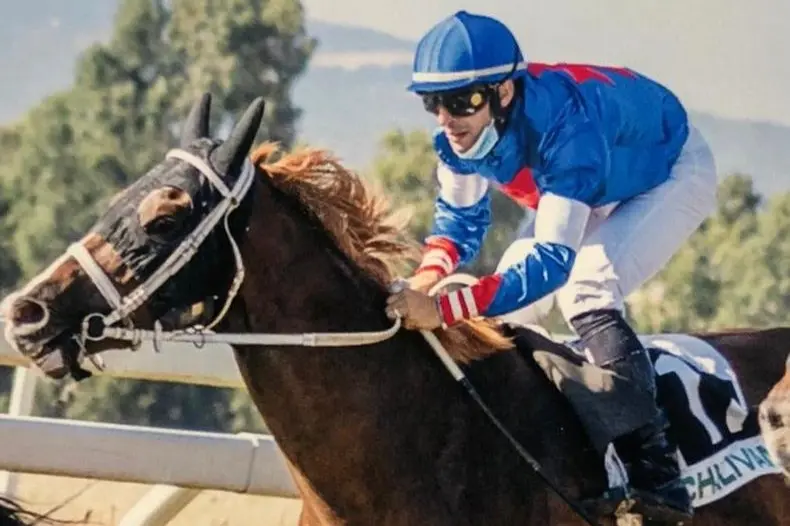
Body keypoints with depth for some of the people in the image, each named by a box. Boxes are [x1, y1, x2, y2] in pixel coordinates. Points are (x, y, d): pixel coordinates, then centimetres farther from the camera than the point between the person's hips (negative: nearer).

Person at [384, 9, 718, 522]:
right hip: (599, 189, 8)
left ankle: (655, 470, -30)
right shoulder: (461, 132, -21)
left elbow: (554, 259, -46)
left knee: (586, 290, -29)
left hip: (672, 173, -8)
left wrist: (444, 309, -55)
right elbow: (461, 215, -4)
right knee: (504, 293, 0)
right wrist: (427, 277, -27)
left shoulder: (565, 126, -43)